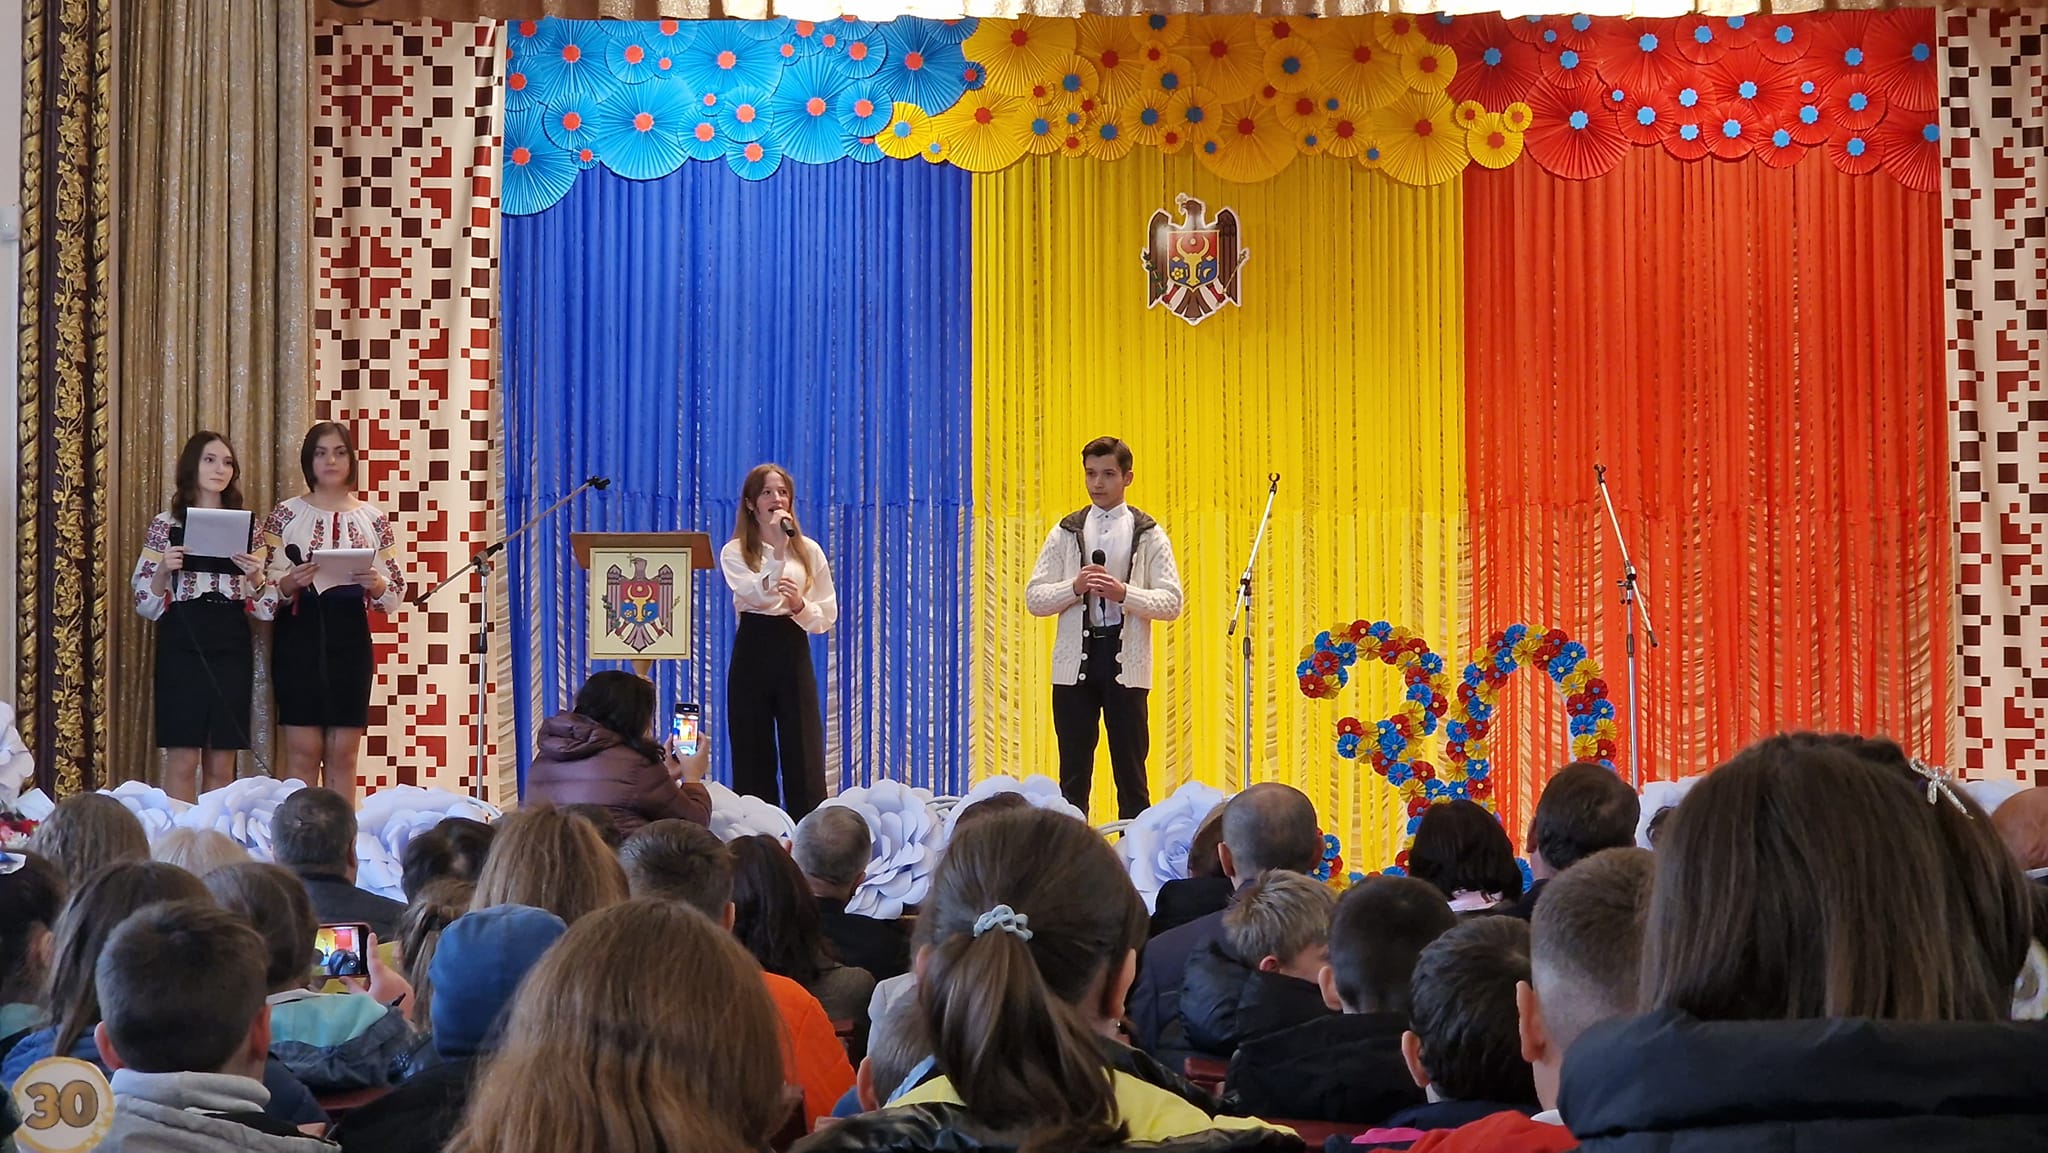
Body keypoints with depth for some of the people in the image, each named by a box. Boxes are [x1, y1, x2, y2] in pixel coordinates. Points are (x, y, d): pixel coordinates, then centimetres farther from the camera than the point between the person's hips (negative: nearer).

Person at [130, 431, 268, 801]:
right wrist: (164, 569, -13)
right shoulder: (166, 524, 5)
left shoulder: (246, 526, 11)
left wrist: (255, 577, -10)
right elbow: (145, 603, 5)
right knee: (183, 761, -6)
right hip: (182, 644, -2)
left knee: (221, 766, 4)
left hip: (231, 645, 2)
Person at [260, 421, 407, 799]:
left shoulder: (372, 519, 9)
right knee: (303, 752, -3)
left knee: (343, 754, 3)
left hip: (350, 636, 2)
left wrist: (376, 584, -13)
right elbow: (261, 584, 1)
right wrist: (288, 583, -19)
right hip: (299, 633, -2)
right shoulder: (286, 514, 4)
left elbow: (397, 590, 8)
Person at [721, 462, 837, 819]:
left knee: (804, 758, -4)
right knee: (752, 758, 2)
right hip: (752, 653, -1)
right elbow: (759, 595, -16)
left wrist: (801, 606, -15)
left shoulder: (808, 551, 7)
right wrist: (778, 549, -19)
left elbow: (828, 616, 5)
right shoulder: (735, 552, 2)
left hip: (794, 654, 1)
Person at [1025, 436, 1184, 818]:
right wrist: (1075, 587, -13)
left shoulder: (1148, 535, 4)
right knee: (1073, 772, 3)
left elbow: (1172, 602, -2)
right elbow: (1034, 598, 5)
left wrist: (1123, 592, -17)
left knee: (1130, 771, 1)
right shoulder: (1066, 533, 9)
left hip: (1125, 661, -2)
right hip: (1075, 660, 2)